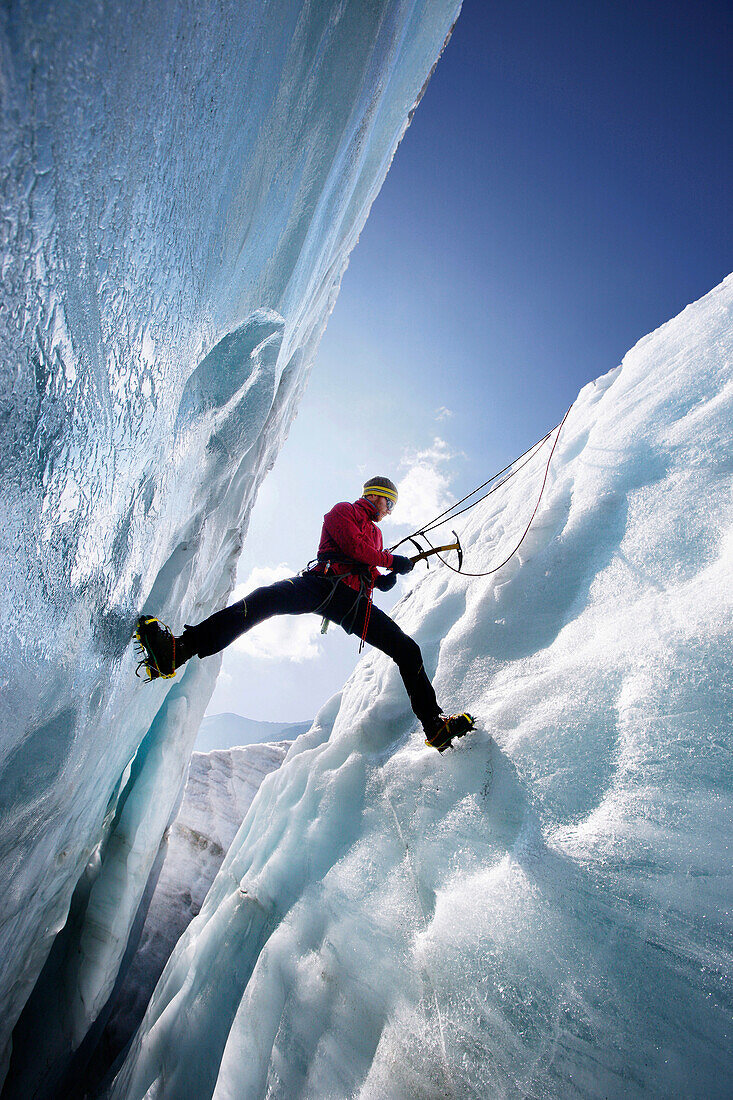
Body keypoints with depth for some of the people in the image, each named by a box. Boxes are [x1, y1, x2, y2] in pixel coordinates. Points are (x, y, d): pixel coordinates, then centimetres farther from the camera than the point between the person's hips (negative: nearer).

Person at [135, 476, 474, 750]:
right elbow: (353, 546, -1)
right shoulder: (343, 511, 17)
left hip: (355, 603, 7)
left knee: (408, 650, -7)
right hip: (324, 582, -6)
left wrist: (382, 579, 14)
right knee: (265, 598, -34)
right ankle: (178, 650, -42)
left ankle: (435, 726, -2)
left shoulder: (375, 534, 39)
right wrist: (393, 561, 5)